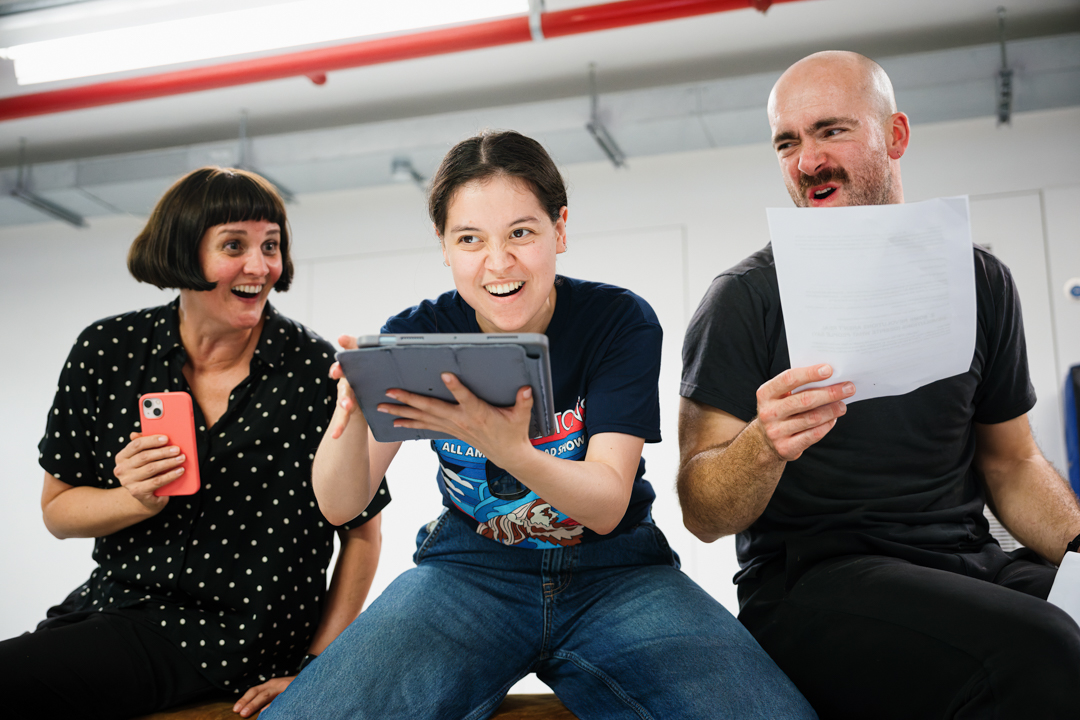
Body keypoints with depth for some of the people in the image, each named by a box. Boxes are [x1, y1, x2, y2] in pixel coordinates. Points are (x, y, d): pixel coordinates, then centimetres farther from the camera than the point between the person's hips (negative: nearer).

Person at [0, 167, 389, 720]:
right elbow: (57, 508, 6)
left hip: (233, 642, -4)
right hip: (109, 605, 5)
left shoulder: (316, 369, -10)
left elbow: (362, 532, -2)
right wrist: (137, 500, -15)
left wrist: (314, 670, -6)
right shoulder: (106, 352, -2)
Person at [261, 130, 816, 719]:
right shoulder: (416, 335, -2)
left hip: (614, 573, 0)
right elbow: (341, 506, -8)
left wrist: (507, 449, -35)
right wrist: (351, 412, -31)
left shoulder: (620, 320, -7)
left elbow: (608, 505, -14)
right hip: (469, 570, 1)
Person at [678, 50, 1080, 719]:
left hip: (971, 565, 5)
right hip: (811, 581, -4)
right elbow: (703, 515, -6)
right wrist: (764, 444, -27)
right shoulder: (745, 297, -2)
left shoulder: (979, 281, 12)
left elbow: (1011, 461, 19)